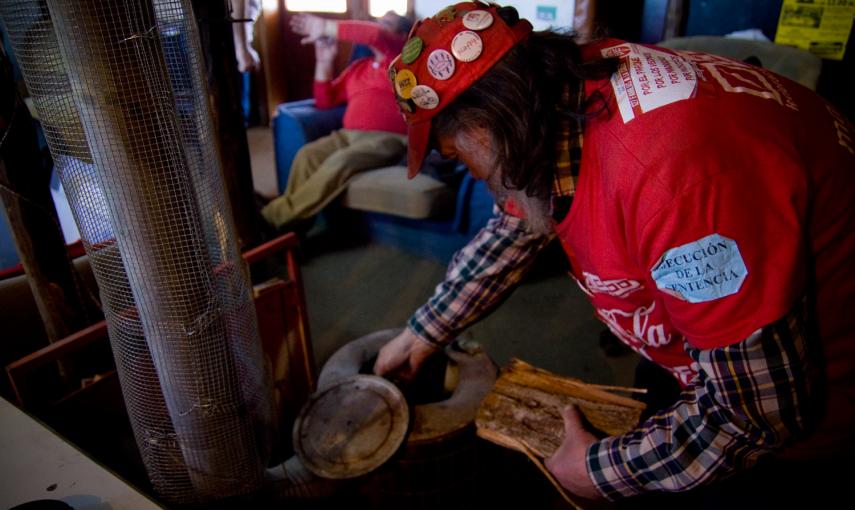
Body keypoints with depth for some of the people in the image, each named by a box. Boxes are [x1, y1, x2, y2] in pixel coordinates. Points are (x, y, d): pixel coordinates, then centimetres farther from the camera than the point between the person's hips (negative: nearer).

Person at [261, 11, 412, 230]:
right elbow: (325, 101, 23)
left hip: (387, 139, -6)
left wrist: (326, 27, -14)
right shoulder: (359, 67, 24)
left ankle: (273, 216, -30)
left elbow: (375, 35, -17)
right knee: (307, 155, -21)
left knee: (341, 161, -33)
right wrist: (324, 61, 10)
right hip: (349, 135, 7)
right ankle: (289, 231, -23)